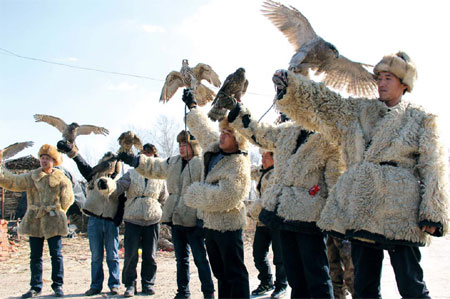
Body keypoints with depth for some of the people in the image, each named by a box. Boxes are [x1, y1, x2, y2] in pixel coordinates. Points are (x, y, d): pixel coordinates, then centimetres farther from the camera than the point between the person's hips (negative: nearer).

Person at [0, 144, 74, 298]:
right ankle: (35, 286, 16)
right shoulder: (31, 177, 8)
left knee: (56, 254, 2)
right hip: (34, 222, 3)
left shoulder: (62, 179, 1)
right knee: (35, 256, 7)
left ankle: (58, 285, 11)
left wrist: (56, 211, 1)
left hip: (53, 222, -2)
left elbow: (67, 200, 6)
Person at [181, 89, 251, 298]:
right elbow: (201, 125, 24)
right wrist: (192, 105, 34)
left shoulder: (239, 165, -20)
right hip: (209, 223, 9)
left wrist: (195, 193, -15)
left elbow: (224, 197, -29)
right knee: (221, 273, 16)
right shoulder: (213, 145, 4)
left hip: (227, 225, -9)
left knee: (235, 273, -1)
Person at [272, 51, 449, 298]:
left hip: (400, 210, -3)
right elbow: (323, 103, 3)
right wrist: (290, 85, -14)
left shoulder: (421, 119, 7)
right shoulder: (359, 111, 14)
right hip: (361, 208, 3)